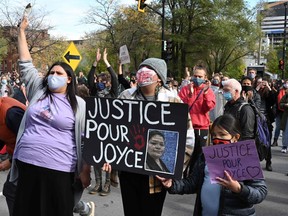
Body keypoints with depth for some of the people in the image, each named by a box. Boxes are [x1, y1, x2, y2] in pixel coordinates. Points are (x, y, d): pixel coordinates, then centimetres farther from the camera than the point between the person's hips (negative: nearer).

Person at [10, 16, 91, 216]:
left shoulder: (79, 105, -1)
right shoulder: (38, 91, 8)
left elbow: (86, 140, -1)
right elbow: (26, 64, 12)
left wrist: (85, 170, -5)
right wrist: (21, 31, 12)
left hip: (59, 169, -3)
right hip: (27, 164, 4)